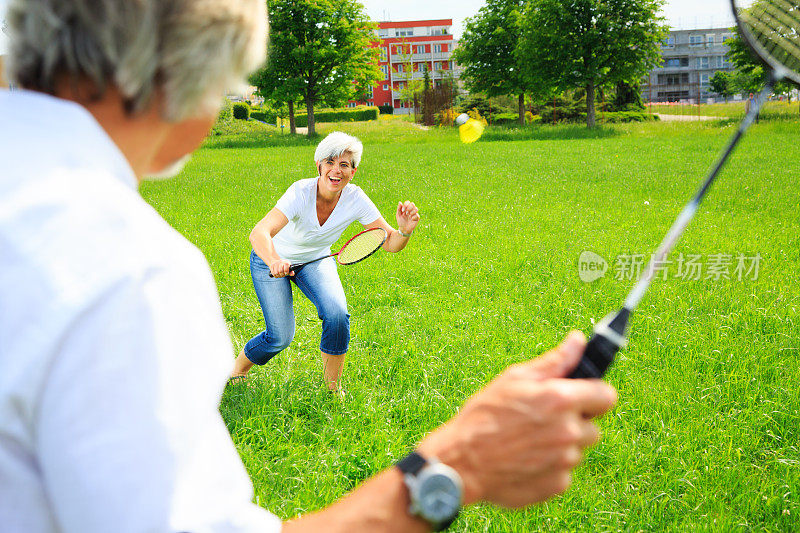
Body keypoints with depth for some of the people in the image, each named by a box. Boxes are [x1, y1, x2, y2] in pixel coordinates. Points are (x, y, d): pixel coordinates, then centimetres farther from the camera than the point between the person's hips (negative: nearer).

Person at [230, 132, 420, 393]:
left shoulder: (355, 199, -23)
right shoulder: (301, 192, -35)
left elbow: (390, 243, -20)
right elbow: (259, 233, -47)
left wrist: (404, 231, -43)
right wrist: (275, 262, -67)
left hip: (315, 261, 3)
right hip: (271, 260, -3)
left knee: (337, 314, -23)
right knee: (281, 337, -9)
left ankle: (332, 386, 0)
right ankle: (237, 369, 25)